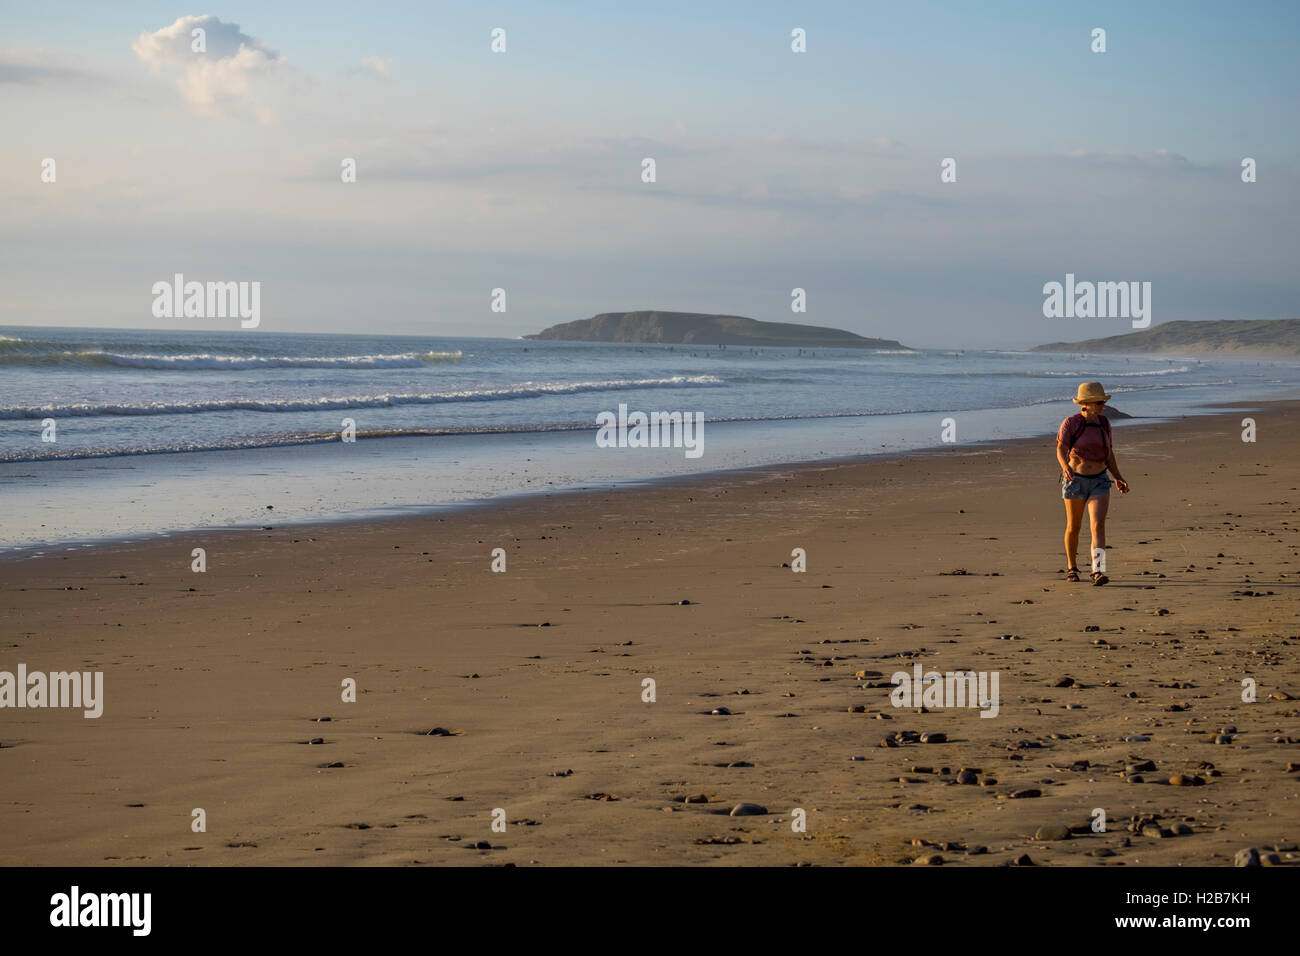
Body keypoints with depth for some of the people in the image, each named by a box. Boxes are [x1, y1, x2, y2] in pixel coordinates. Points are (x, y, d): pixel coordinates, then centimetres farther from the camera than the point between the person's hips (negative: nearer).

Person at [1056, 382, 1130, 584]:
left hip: (1099, 481, 2)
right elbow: (1061, 449, -20)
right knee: (1074, 527, 11)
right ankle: (1072, 568, 31)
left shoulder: (1103, 424, 6)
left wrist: (1118, 478, 17)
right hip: (1075, 479, -2)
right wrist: (1065, 467, -39)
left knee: (1098, 525, -15)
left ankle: (1098, 571, -23)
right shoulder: (1071, 423, -8)